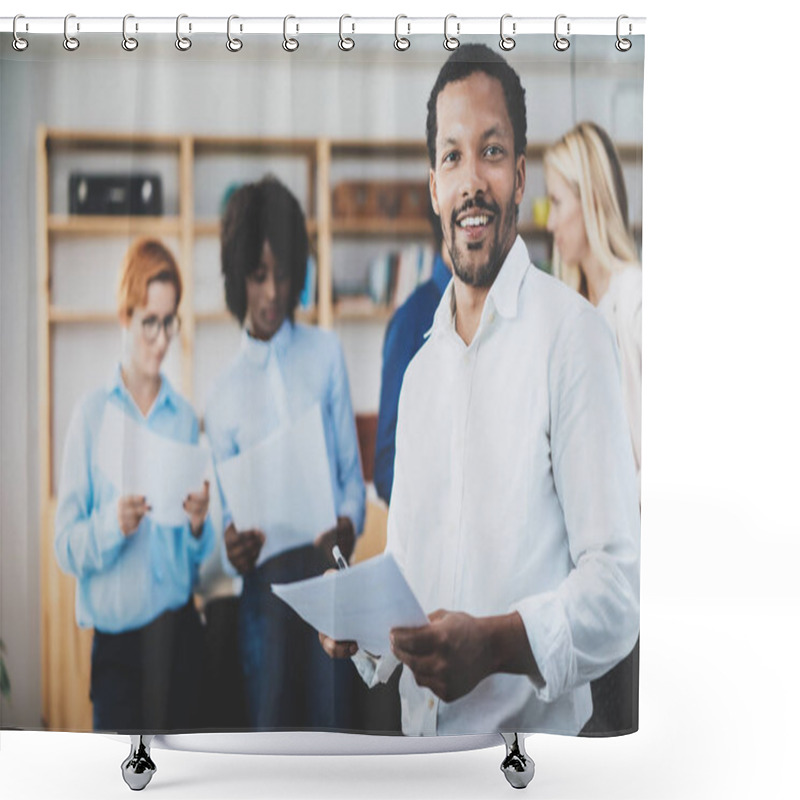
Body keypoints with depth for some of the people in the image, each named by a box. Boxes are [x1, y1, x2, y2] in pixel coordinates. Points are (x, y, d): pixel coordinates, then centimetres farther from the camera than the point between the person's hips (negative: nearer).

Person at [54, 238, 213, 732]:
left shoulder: (185, 416, 7)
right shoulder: (93, 415, -1)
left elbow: (200, 553, 11)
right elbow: (66, 546, -6)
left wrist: (199, 524, -10)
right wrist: (113, 524, -24)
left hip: (179, 630, 3)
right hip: (118, 634, -3)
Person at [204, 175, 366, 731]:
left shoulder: (327, 352, 8)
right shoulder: (225, 394, 9)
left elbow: (352, 470, 8)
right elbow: (227, 512, 10)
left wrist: (349, 526, -12)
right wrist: (231, 548, -12)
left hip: (329, 575, 0)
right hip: (265, 587, 1)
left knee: (332, 722, 1)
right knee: (271, 732, 5)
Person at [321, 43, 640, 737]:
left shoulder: (573, 336, -10)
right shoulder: (418, 369, 11)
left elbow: (619, 589, -14)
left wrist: (495, 643, -26)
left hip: (535, 731, -4)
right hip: (418, 731, 4)